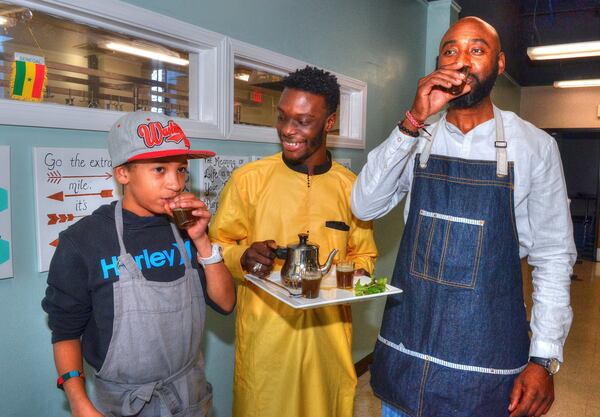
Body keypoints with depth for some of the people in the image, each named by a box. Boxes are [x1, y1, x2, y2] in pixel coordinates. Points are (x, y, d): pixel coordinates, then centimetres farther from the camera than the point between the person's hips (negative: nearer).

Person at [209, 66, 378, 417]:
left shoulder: (350, 187, 3)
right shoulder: (249, 179, -6)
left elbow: (364, 254, 13)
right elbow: (217, 245, 0)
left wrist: (357, 274, -8)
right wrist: (243, 257, -20)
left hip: (329, 333, 3)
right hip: (265, 336, -2)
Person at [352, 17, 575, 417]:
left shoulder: (535, 145, -6)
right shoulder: (415, 139, 0)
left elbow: (553, 256, -3)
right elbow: (365, 206, -13)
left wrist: (545, 359, -7)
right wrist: (413, 121, -21)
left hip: (487, 353, -1)